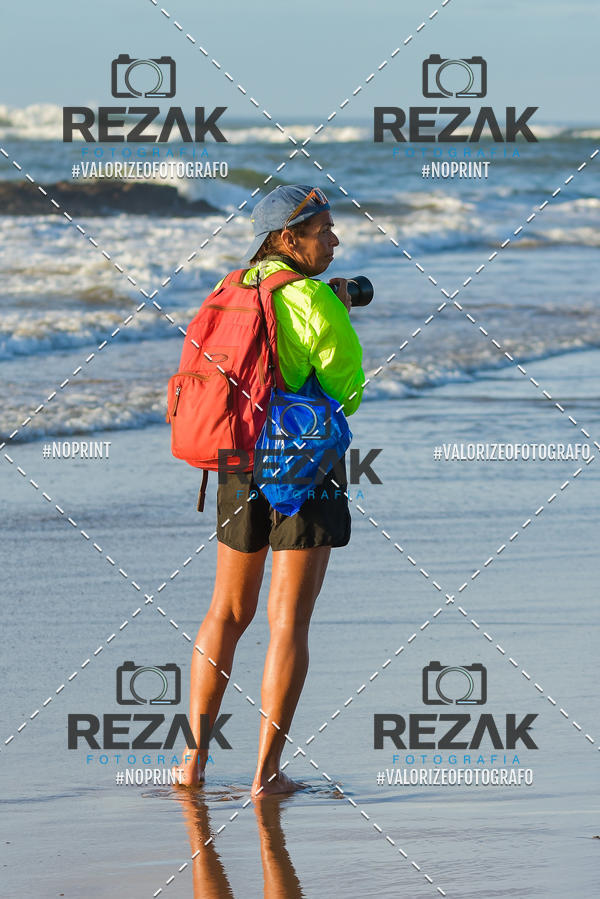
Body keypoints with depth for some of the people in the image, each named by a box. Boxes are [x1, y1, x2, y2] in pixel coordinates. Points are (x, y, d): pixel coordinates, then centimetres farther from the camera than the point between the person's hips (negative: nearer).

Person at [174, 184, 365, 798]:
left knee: (228, 612, 18)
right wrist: (342, 319, 4)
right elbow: (346, 391, -8)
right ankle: (267, 773, -3)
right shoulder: (315, 301, -14)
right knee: (289, 620, -1)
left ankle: (194, 757, 17)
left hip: (239, 467, 6)